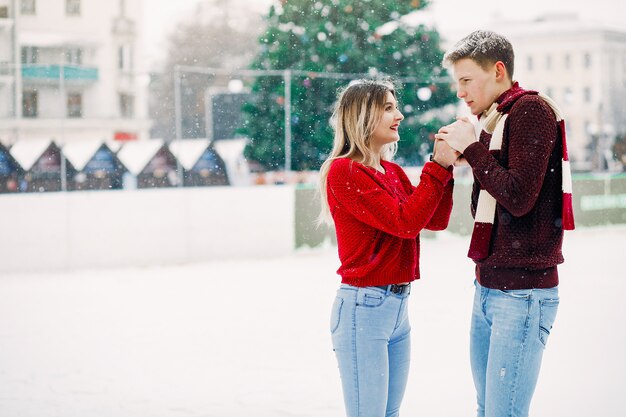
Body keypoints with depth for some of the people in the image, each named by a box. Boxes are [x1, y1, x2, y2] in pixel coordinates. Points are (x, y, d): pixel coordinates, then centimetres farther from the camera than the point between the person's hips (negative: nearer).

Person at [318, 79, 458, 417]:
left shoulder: (393, 171, 13)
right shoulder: (344, 171, -11)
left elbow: (436, 221, 8)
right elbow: (405, 222, -18)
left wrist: (445, 166, -1)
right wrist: (437, 168, -15)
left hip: (398, 306, 8)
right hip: (363, 308, -8)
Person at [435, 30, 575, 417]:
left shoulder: (531, 109, -9)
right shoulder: (496, 120, 17)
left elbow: (519, 197, -19)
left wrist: (473, 148, -10)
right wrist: (459, 155, 4)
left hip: (522, 291, -9)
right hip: (489, 287, 9)